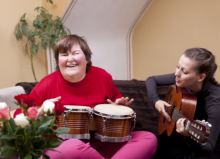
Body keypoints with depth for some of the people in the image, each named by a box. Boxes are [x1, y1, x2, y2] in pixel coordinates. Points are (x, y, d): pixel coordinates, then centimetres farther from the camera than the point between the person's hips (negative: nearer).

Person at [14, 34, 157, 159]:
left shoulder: (102, 76, 2)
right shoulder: (47, 85, -7)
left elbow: (117, 99, 20)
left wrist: (119, 105, -3)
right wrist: (40, 112, -21)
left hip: (103, 144, 4)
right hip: (62, 145, -4)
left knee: (149, 139, -11)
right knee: (72, 146, -40)